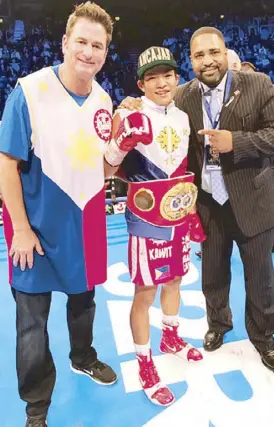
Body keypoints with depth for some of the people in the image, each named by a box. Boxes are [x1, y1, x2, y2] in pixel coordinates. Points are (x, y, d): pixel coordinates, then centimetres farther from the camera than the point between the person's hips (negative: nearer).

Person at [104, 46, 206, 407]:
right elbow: (111, 161, -11)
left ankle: (171, 338, 45)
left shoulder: (183, 117, 9)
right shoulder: (131, 114, -10)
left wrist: (192, 210, 17)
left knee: (173, 279, 21)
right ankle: (145, 365, 22)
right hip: (147, 219, -6)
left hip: (179, 215, 7)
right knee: (145, 293, 2)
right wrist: (124, 140, -26)